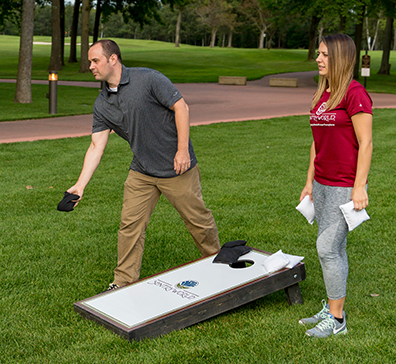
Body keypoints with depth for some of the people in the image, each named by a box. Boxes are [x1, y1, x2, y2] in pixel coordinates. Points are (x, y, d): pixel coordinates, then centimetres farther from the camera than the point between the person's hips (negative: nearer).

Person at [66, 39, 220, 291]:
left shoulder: (148, 79, -16)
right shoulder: (102, 105, 1)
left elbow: (181, 107, -15)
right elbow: (96, 147, 0)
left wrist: (183, 150, -19)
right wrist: (81, 184, -7)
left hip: (178, 168, -5)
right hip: (141, 172, 5)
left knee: (198, 219, 9)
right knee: (130, 225, 2)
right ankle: (124, 282, 15)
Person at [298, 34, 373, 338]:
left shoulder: (354, 93, -14)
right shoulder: (323, 95, 12)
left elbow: (365, 143, -16)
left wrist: (360, 187, -18)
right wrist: (309, 181, 17)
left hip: (345, 186, -8)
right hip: (322, 184, 8)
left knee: (328, 247, -7)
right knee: (334, 248, 14)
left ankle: (337, 320, 6)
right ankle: (332, 309, 24)